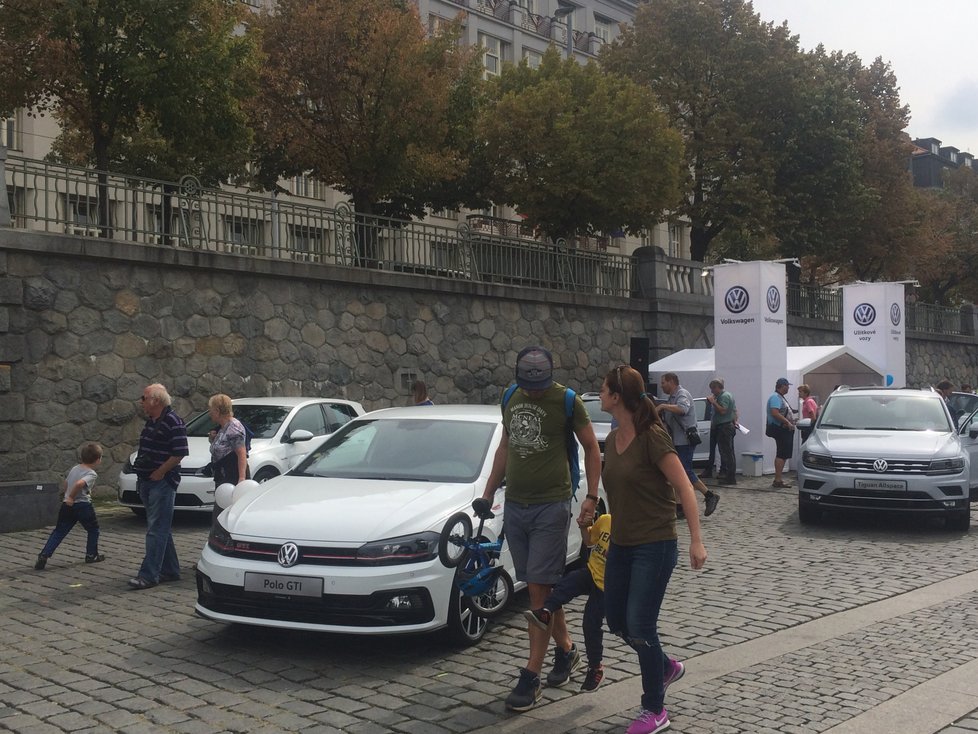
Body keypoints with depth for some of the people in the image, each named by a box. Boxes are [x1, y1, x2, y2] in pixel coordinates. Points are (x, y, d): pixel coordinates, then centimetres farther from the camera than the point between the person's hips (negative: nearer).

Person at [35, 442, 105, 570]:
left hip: (67, 505, 6)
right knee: (93, 529, 16)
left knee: (59, 532, 8)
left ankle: (44, 555, -5)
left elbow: (66, 483, 25)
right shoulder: (91, 474, -12)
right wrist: (71, 497, -18)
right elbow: (79, 483, -29)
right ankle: (91, 555, 20)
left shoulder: (74, 468, 13)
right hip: (83, 505, -6)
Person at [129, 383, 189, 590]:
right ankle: (170, 570, 22)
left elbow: (179, 453, -19)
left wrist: (159, 473, -16)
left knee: (156, 530, -8)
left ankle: (148, 575, -9)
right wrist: (141, 476, 17)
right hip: (147, 483, 10)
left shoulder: (173, 422, -14)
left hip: (162, 482, -10)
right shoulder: (151, 422, 15)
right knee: (161, 529, 14)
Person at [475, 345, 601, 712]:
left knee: (539, 589, -6)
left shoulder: (567, 401, -8)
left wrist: (591, 497, -8)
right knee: (541, 588, 11)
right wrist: (488, 493, 17)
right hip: (514, 505, 5)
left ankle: (531, 677, -1)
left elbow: (591, 448, -1)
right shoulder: (510, 398, 8)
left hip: (551, 506, -5)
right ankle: (566, 650, 30)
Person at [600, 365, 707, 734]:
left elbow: (684, 488, -17)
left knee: (640, 626, -6)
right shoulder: (612, 439, 6)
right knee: (617, 622, 13)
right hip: (621, 545, 8)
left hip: (655, 546, -8)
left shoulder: (652, 436, -17)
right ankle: (667, 667, 38)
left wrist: (696, 540, -19)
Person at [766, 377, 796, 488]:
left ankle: (778, 478, 17)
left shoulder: (780, 397, 21)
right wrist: (788, 422, -22)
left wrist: (791, 420, 18)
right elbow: (775, 413, -24)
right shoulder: (775, 397, -13)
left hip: (785, 430, 11)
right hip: (780, 429, -11)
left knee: (783, 455, 12)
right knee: (782, 455, -12)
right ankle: (778, 480, -13)